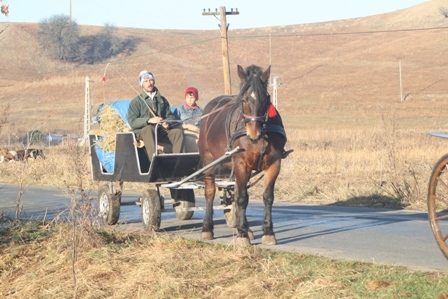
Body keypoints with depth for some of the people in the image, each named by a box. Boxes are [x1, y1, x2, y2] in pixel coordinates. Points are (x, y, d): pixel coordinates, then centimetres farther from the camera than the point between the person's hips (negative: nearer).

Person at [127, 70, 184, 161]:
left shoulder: (162, 100, 21)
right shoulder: (136, 101, 7)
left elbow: (170, 116, 18)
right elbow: (132, 122, -5)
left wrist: (167, 123, -9)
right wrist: (149, 120, -21)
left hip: (161, 131, 4)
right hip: (142, 131, -4)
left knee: (178, 130, -22)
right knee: (149, 129, -39)